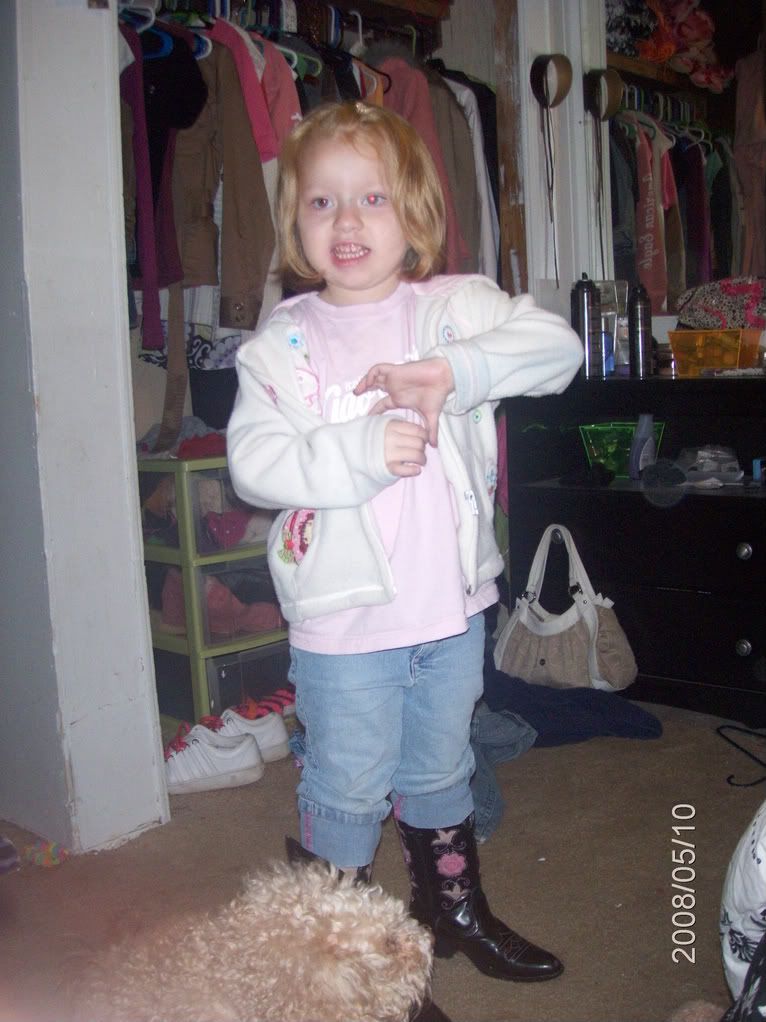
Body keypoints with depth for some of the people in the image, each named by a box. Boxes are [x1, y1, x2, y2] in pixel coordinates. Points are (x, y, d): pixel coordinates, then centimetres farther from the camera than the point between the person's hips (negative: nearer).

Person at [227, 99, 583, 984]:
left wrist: (453, 371, -26)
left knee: (440, 769, 23)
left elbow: (556, 345, -13)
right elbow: (253, 462, -13)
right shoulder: (282, 344, -4)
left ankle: (454, 907, 45)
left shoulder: (456, 307, 1)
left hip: (450, 608, 3)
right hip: (343, 620, -3)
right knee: (347, 786, 9)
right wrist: (358, 452, -26)